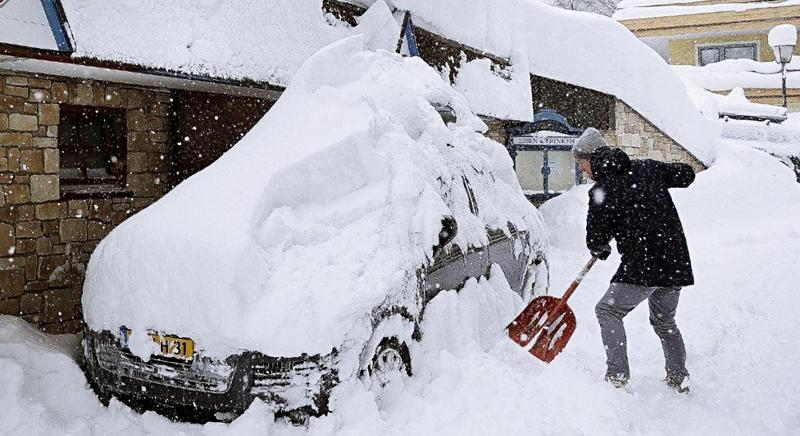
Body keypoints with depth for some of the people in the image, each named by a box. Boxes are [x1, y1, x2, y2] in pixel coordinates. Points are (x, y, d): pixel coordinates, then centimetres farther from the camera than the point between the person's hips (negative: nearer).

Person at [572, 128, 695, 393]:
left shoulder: (602, 191, -9)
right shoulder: (647, 168, 8)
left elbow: (595, 240, -5)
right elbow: (687, 175, 17)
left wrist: (601, 249, 18)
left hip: (642, 265, -7)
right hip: (677, 262, 7)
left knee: (608, 311, 4)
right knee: (664, 322, 23)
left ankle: (618, 376, -4)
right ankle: (679, 380, 31)